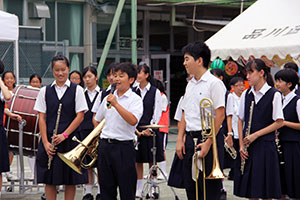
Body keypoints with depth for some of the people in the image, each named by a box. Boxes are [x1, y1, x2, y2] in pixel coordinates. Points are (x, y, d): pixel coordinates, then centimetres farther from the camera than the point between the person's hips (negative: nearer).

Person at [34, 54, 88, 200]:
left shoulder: (77, 90, 2)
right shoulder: (45, 91, 6)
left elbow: (80, 116, -2)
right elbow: (41, 118, 4)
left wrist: (64, 135, -12)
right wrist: (46, 142, -6)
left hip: (70, 139, -1)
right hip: (49, 140, 1)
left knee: (70, 180, 1)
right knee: (49, 180, 2)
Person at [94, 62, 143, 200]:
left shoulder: (135, 99, -4)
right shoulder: (108, 98, 12)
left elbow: (133, 120, -22)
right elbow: (97, 120, 26)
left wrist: (116, 104, -23)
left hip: (124, 147, -5)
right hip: (105, 145, 5)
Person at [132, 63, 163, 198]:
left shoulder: (155, 92, -1)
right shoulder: (133, 92, 6)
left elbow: (157, 113, -4)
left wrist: (150, 129, -12)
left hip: (150, 130, -3)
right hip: (135, 130, 3)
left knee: (152, 161, 2)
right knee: (138, 162, 5)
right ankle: (138, 191, 10)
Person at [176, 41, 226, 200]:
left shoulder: (214, 83, -9)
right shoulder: (190, 85, 15)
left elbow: (220, 115, -14)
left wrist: (208, 142, -18)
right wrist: (180, 139, 10)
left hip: (206, 138, -8)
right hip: (190, 138, 8)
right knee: (191, 187, 10)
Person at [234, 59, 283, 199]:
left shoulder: (274, 95, -6)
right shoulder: (246, 95, 8)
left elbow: (279, 122, -7)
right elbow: (240, 121, 12)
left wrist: (255, 135, -12)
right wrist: (241, 145, 1)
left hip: (265, 145, -4)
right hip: (247, 146, 4)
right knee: (250, 187, 6)